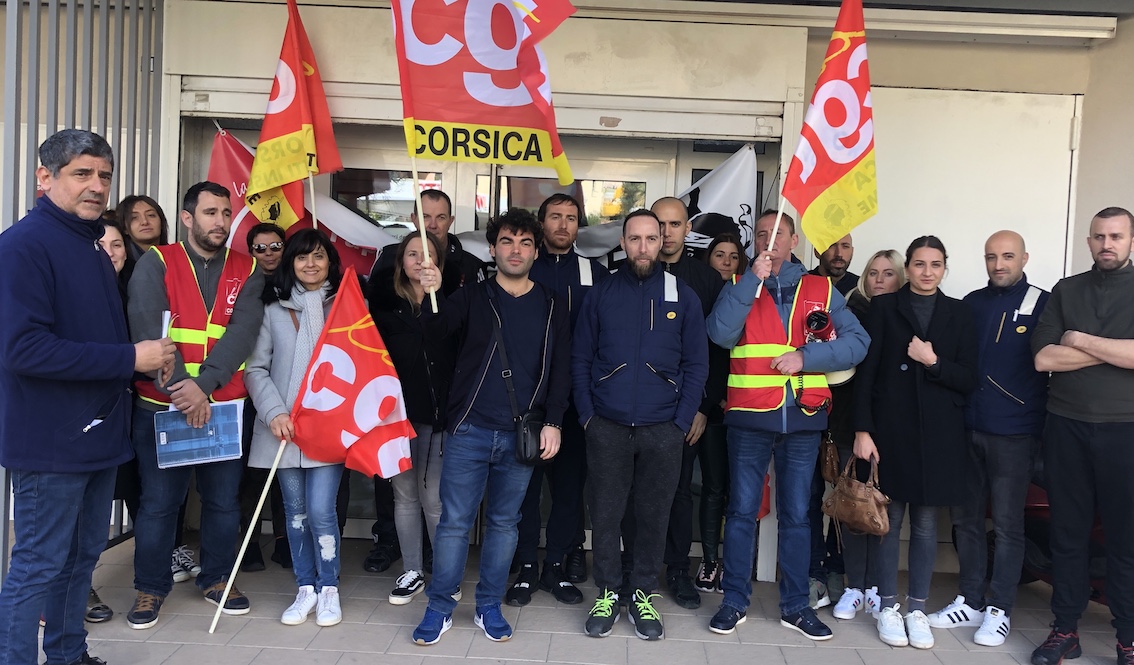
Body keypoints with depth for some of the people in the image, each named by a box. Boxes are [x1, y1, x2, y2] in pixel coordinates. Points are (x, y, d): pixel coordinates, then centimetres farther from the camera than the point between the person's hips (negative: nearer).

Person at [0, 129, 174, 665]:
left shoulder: (93, 249, 13)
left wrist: (150, 359, 3)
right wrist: (129, 358, -22)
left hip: (99, 435, 9)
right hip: (49, 441, -9)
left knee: (83, 555, 19)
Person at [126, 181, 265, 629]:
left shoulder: (247, 272, 5)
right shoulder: (156, 263, -1)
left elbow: (243, 331, -9)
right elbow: (147, 328, -13)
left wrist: (204, 383, -21)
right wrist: (180, 387, -23)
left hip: (225, 405, 2)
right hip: (161, 404, -2)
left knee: (223, 498, 12)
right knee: (159, 500, 7)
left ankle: (217, 577, 30)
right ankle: (151, 585, 26)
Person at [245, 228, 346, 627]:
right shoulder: (274, 311, 7)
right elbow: (255, 369, 4)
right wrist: (273, 412, -9)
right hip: (283, 426, 2)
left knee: (320, 510, -7)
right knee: (295, 510, 10)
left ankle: (328, 589, 12)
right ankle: (305, 589, 24)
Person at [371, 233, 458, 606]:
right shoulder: (385, 303, 7)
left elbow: (461, 353, -9)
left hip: (437, 413, -3)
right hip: (396, 411, 3)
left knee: (434, 498, 1)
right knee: (404, 494, 12)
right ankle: (412, 572, 25)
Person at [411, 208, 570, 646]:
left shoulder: (552, 309, 6)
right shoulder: (472, 298, 2)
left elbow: (560, 372, 6)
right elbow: (438, 328, -16)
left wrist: (553, 423, -3)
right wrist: (432, 296, -36)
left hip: (521, 436, 1)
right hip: (469, 431, -1)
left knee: (503, 523, 11)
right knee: (454, 522, 4)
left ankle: (489, 607, 25)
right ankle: (440, 608, 18)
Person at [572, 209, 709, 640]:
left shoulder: (683, 297, 2)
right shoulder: (601, 295, 3)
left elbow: (696, 365, 2)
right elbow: (580, 359, 6)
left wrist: (682, 423, -5)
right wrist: (587, 414, -2)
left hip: (663, 429, 0)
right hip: (607, 427, 0)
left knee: (653, 516, 9)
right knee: (605, 515, 7)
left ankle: (643, 596, 26)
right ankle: (607, 594, 24)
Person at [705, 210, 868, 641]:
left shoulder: (822, 290, 8)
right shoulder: (739, 287, 6)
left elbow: (857, 342, -1)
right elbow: (721, 334, -12)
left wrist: (805, 356, -14)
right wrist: (753, 279, -15)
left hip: (803, 417, 1)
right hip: (749, 416, -1)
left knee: (796, 514, 10)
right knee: (742, 511, 5)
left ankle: (795, 605, 22)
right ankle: (734, 601, 17)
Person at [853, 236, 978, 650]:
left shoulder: (958, 313, 9)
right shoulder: (883, 307, 3)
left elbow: (969, 380, 4)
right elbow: (866, 372, -2)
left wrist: (933, 362, -12)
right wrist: (862, 429, -9)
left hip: (938, 433, 2)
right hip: (891, 429, -2)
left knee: (926, 523, 7)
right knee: (890, 519, 3)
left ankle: (918, 609, 19)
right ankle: (888, 607, 16)